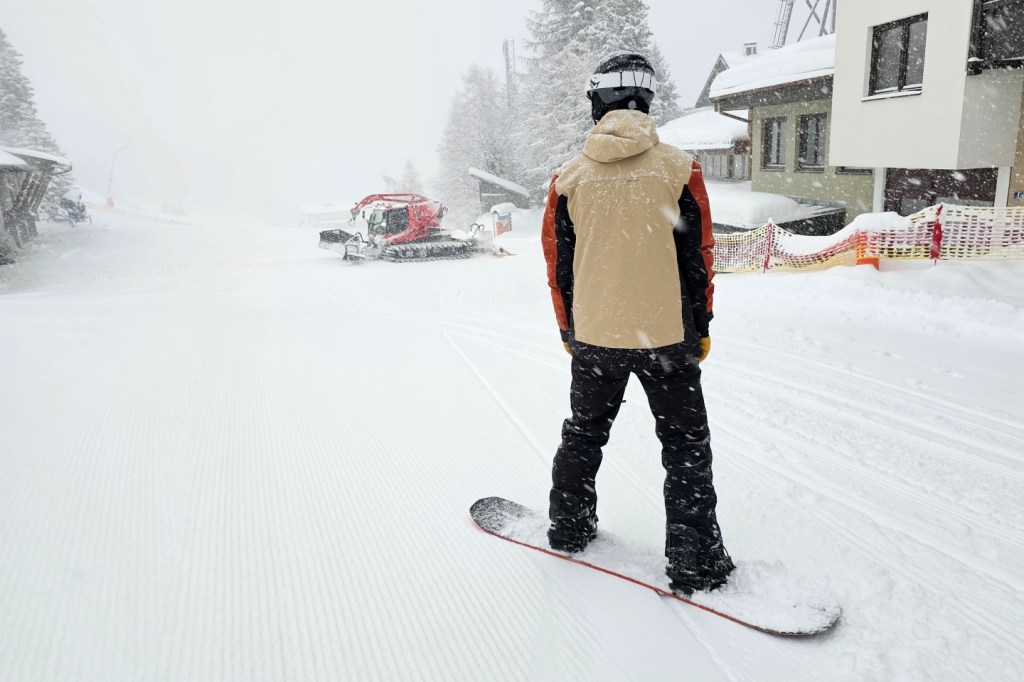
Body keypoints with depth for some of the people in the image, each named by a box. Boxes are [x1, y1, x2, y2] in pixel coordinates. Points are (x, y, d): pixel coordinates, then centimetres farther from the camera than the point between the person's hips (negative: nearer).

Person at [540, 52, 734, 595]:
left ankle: (568, 527, 34)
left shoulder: (569, 178, -1)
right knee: (685, 447, 10)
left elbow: (558, 265, 5)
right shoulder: (679, 170, -6)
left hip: (592, 336, 3)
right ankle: (694, 562, 13)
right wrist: (700, 328, 10)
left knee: (584, 434, 22)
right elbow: (698, 258, -2)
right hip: (666, 335, -2)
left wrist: (569, 329, 18)